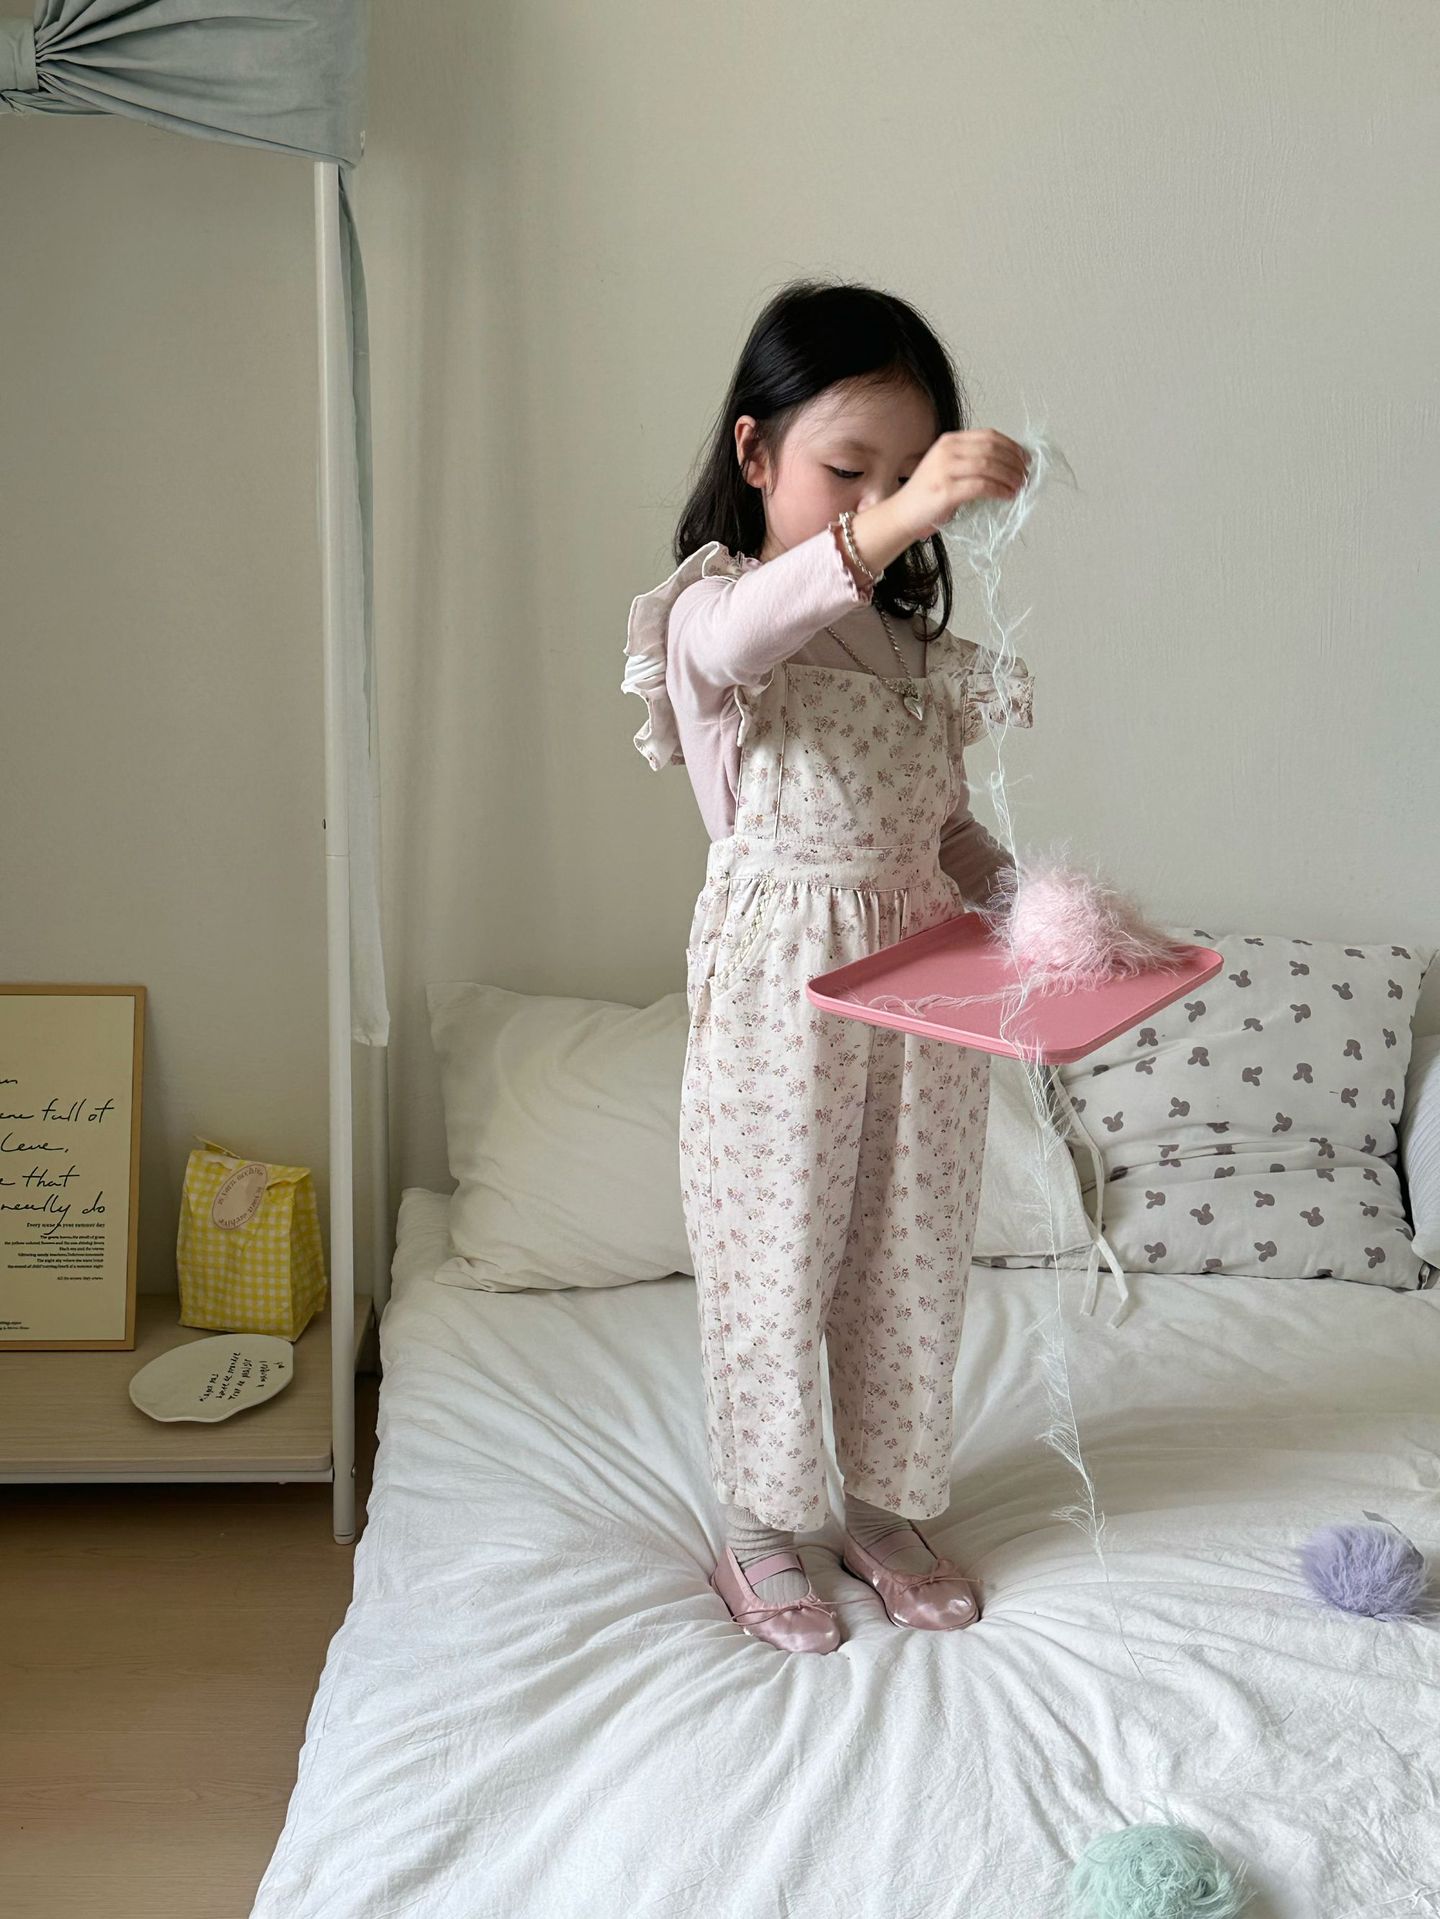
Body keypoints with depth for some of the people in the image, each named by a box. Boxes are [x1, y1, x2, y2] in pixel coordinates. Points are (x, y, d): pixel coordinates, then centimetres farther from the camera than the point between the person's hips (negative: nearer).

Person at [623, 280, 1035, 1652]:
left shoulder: (918, 645, 10)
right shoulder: (717, 606, -10)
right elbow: (736, 633, -37)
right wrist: (890, 525, -52)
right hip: (781, 980, -6)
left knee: (910, 1258, 14)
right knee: (773, 1258, 5)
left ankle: (885, 1508, 33)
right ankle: (760, 1532, 24)